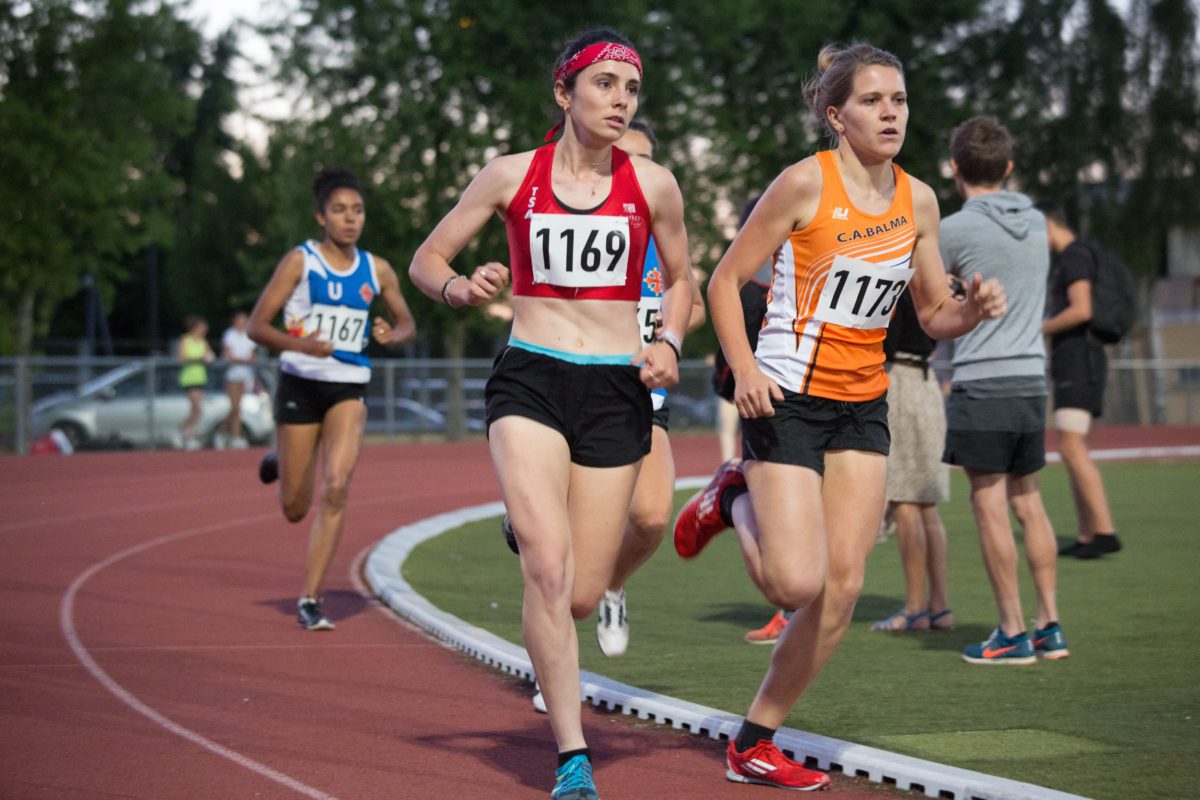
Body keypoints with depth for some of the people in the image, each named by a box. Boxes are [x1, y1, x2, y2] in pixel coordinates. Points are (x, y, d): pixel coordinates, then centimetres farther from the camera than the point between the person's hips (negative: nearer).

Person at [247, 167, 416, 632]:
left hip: (349, 389, 2)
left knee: (336, 489, -19)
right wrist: (300, 344, -24)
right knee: (295, 510, 5)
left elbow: (407, 324, 19)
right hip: (300, 385, -2)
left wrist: (391, 335, -5)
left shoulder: (377, 271, 5)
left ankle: (310, 600, -11)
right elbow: (256, 326, -6)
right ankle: (279, 464, 43)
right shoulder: (300, 261, -5)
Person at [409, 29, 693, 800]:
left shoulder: (653, 185, 4)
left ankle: (546, 656, 39)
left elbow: (681, 280, 18)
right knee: (548, 568, -19)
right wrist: (463, 289, -14)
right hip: (530, 381, -2)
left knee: (583, 594, 1)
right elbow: (426, 259, 9)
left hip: (615, 391, 2)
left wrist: (668, 344, -1)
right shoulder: (512, 176, 2)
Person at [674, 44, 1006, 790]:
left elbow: (935, 314, 13)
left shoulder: (918, 199, 5)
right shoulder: (806, 183, -12)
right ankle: (736, 499, 19)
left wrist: (976, 307, -9)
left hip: (864, 406, 6)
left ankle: (755, 744, 11)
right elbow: (725, 280, -7)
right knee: (798, 583, -14)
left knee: (843, 584, -2)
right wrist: (745, 368, -20)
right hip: (789, 398, -6)